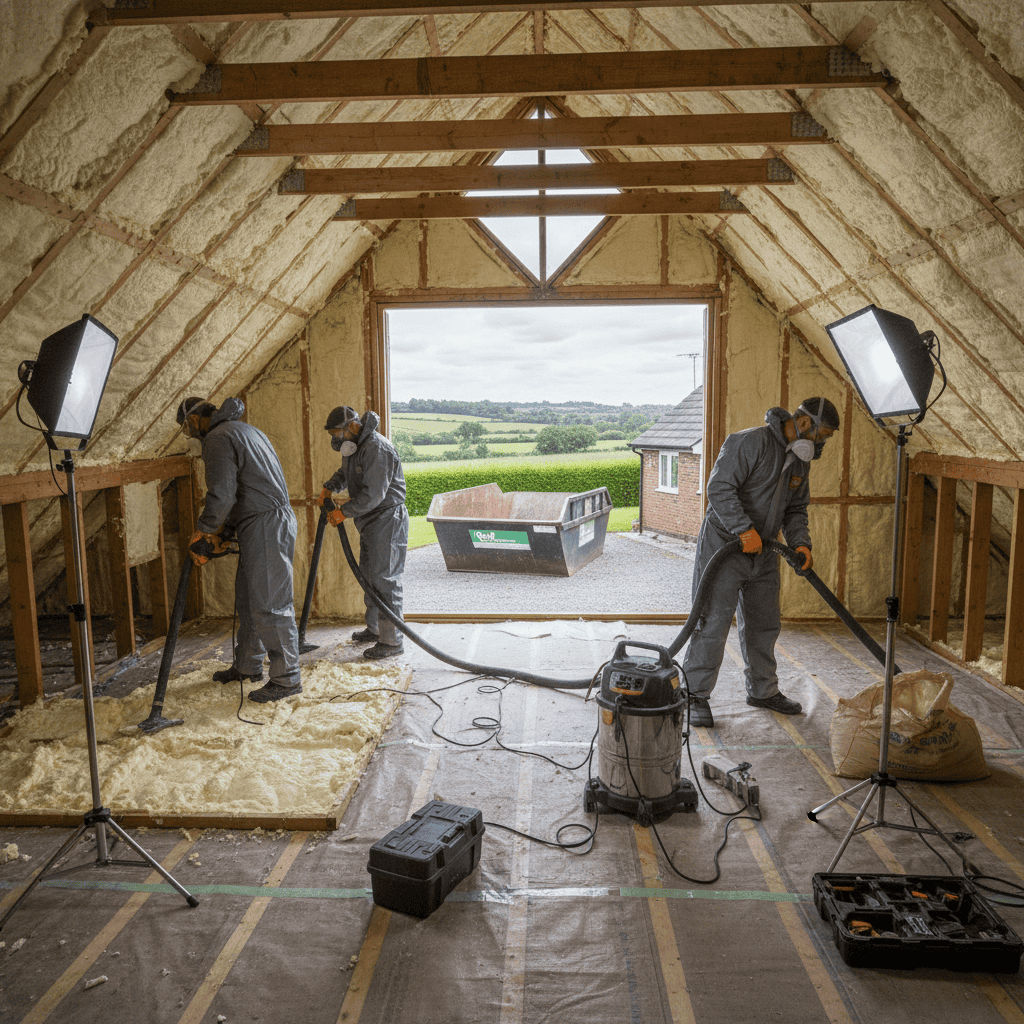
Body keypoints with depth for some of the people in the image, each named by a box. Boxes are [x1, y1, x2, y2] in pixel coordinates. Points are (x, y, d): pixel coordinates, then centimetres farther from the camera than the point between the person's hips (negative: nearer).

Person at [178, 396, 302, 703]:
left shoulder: (217, 438, -9)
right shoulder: (246, 429, 23)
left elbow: (222, 495, -18)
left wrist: (203, 530, -1)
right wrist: (222, 529, 17)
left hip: (265, 526, -11)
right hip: (270, 520, 11)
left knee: (269, 605, -6)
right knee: (248, 599, 19)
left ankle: (287, 679, 0)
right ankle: (247, 666, 31)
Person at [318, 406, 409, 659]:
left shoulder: (377, 448, -22)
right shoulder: (353, 446, 11)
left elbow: (373, 494, -26)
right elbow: (345, 473, 32)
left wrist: (343, 512, -17)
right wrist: (328, 489, 14)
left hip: (387, 521, -11)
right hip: (370, 522, 11)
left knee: (384, 578, -9)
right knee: (369, 575, 18)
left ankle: (391, 641, -4)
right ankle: (374, 628, 33)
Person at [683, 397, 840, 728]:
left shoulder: (800, 461, 10)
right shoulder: (750, 442, -17)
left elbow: (795, 509, 14)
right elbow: (719, 487, -24)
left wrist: (800, 542, -4)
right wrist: (745, 529, -29)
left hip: (763, 552, 9)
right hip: (724, 544, -8)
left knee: (764, 624, 16)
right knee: (713, 623, -6)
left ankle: (762, 690, 33)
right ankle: (695, 695, 5)